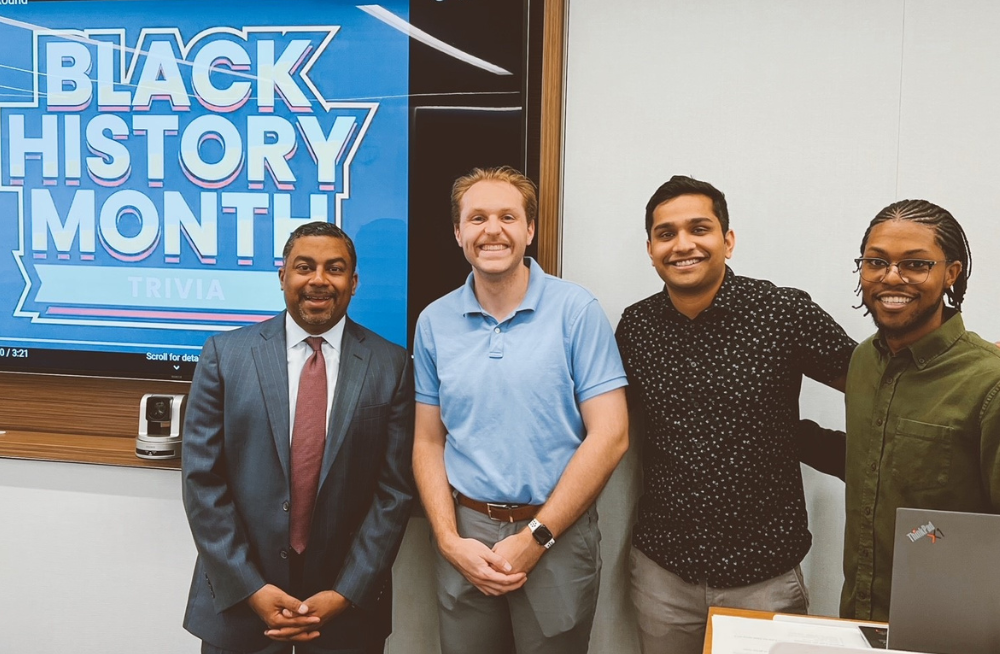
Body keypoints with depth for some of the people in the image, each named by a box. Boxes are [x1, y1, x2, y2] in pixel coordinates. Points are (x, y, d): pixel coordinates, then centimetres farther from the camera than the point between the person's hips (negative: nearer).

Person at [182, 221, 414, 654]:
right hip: (237, 602, 0)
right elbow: (201, 479, -4)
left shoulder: (390, 366, -3)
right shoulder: (225, 355, -3)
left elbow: (394, 490, -4)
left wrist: (345, 594, -10)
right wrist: (250, 589, -10)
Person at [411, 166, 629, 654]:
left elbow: (610, 436, -11)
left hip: (556, 534, -2)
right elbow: (428, 443, 6)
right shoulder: (434, 322, 2)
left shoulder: (576, 311, -8)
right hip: (466, 530, 3)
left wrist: (535, 538, -12)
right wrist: (450, 541, -7)